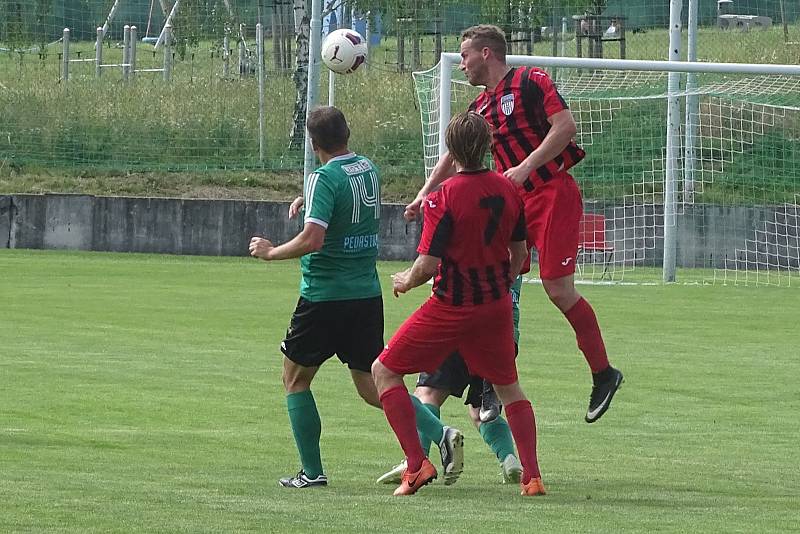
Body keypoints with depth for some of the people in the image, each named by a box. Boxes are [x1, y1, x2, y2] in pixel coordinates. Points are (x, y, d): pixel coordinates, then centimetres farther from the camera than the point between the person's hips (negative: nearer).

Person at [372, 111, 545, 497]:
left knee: (384, 371, 8)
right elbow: (519, 254, 10)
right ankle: (532, 476, 15)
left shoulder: (444, 198, -18)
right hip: (497, 304, 6)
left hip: (452, 306, -5)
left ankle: (417, 464, -2)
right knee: (508, 386, 23)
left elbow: (428, 265, -20)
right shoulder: (507, 190, 0)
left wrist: (405, 282, 1)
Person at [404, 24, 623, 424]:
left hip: (553, 194, -8)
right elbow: (453, 156, 24)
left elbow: (565, 126, -16)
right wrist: (424, 195, 15)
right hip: (514, 202, 8)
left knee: (558, 289, -12)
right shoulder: (480, 109, 17)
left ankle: (603, 374, 2)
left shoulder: (530, 82, -6)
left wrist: (526, 168, -22)